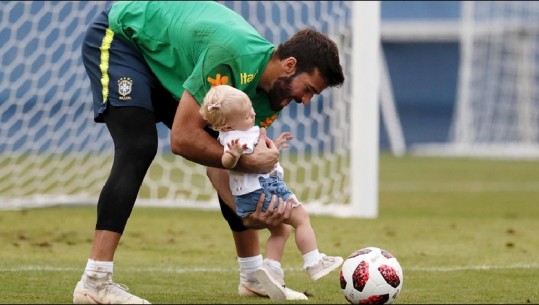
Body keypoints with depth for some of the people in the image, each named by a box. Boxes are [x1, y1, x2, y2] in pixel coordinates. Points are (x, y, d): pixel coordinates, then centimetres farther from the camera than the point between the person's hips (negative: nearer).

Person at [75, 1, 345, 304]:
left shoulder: (268, 98, -12)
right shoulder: (234, 55, -38)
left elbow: (219, 159, -10)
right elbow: (183, 139, -35)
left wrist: (249, 214, -26)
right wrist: (249, 162, -35)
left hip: (167, 65, 8)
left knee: (217, 147, 3)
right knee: (139, 149, -26)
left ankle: (254, 277, 13)